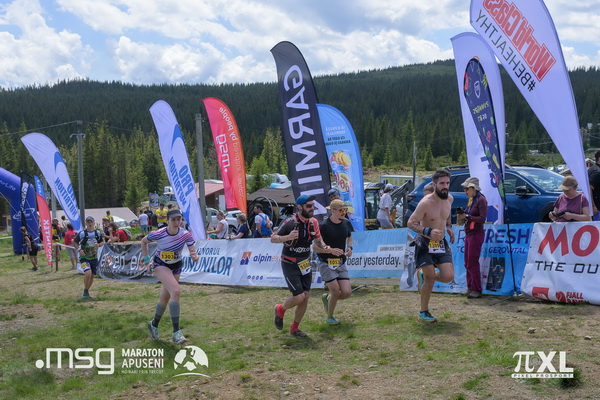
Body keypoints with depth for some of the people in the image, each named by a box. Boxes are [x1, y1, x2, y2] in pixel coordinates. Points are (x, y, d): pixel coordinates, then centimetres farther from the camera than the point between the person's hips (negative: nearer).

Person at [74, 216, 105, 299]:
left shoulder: (98, 233, 1)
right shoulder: (82, 233, -10)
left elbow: (102, 242, 13)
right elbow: (74, 242, 0)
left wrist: (99, 245, -10)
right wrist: (79, 250, -13)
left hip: (94, 258, 4)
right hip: (84, 258, -4)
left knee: (92, 276, 9)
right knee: (88, 273, -24)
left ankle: (87, 292, 31)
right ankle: (85, 291, -4)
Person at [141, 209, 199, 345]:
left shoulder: (186, 235, -19)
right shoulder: (158, 234, -23)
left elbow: (193, 253, -17)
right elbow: (143, 241, -3)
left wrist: (195, 256, -40)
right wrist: (146, 260, -6)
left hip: (176, 267, 4)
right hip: (160, 265, -4)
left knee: (165, 298, 13)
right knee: (176, 290, -27)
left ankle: (154, 324, 42)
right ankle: (176, 332, -27)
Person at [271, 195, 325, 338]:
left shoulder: (313, 223, 0)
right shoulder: (290, 223, -17)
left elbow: (318, 240, 10)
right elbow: (273, 239, -12)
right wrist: (288, 237, -30)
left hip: (305, 264, 6)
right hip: (290, 265, -6)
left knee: (305, 297, 3)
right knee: (299, 297, -12)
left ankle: (294, 328, 21)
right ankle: (280, 309, 20)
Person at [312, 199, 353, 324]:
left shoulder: (346, 223, 4)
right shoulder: (324, 226, -14)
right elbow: (315, 246, -12)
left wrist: (349, 247, 4)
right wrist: (330, 250, -25)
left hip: (341, 263, 6)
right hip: (326, 264, -5)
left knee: (347, 293, -5)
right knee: (336, 292, -12)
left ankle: (327, 298, 26)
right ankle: (330, 317, 13)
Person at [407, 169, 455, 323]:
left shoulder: (449, 198, 2)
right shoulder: (426, 203, -20)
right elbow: (411, 223, -18)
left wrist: (448, 226, 11)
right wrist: (428, 232, -31)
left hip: (441, 243, 6)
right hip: (425, 244, -6)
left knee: (448, 277, -7)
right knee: (430, 279, -6)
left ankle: (423, 275, 24)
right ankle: (423, 312, 12)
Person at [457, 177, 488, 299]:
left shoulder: (481, 200, -12)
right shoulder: (471, 199, 15)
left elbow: (482, 219, -18)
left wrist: (466, 216, -20)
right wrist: (462, 216, 1)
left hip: (476, 234, -9)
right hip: (468, 234, 9)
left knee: (472, 263, -6)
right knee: (467, 263, 12)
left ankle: (477, 290, 1)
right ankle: (470, 287, 20)